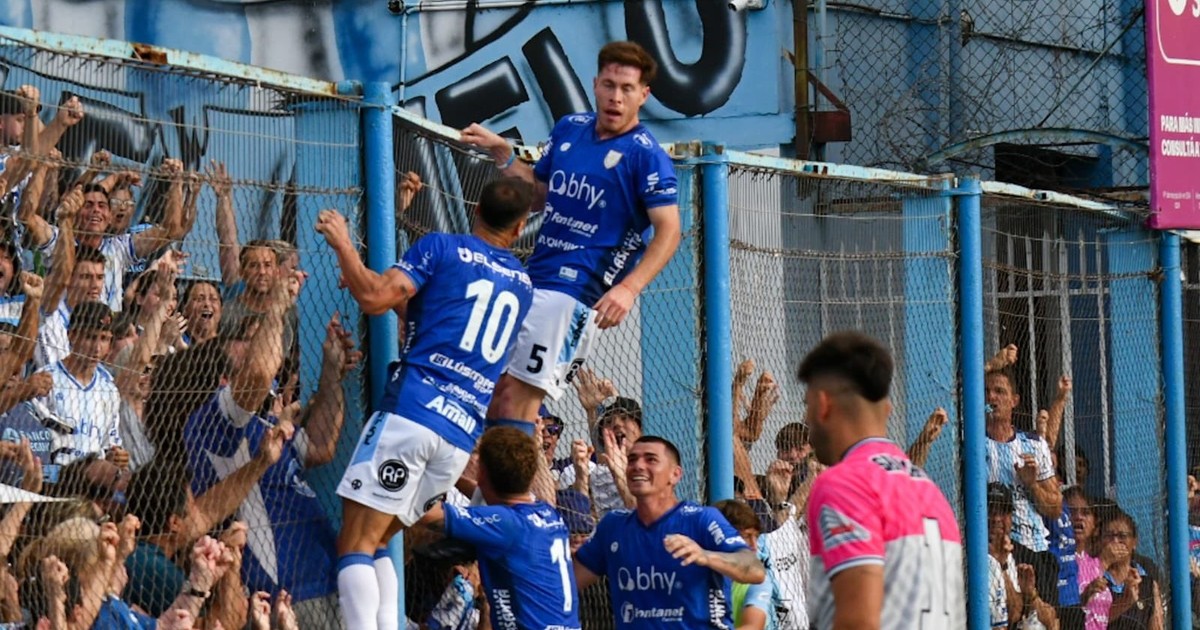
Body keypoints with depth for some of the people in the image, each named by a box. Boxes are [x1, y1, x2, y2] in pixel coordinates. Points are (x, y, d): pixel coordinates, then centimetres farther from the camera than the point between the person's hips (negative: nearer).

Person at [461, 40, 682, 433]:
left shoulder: (645, 155, -8)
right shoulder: (569, 129, 13)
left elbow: (668, 231, -14)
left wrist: (628, 289, -26)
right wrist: (501, 153, 11)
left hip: (576, 291, -7)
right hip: (531, 279, 8)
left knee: (519, 397, -13)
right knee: (496, 388, 3)